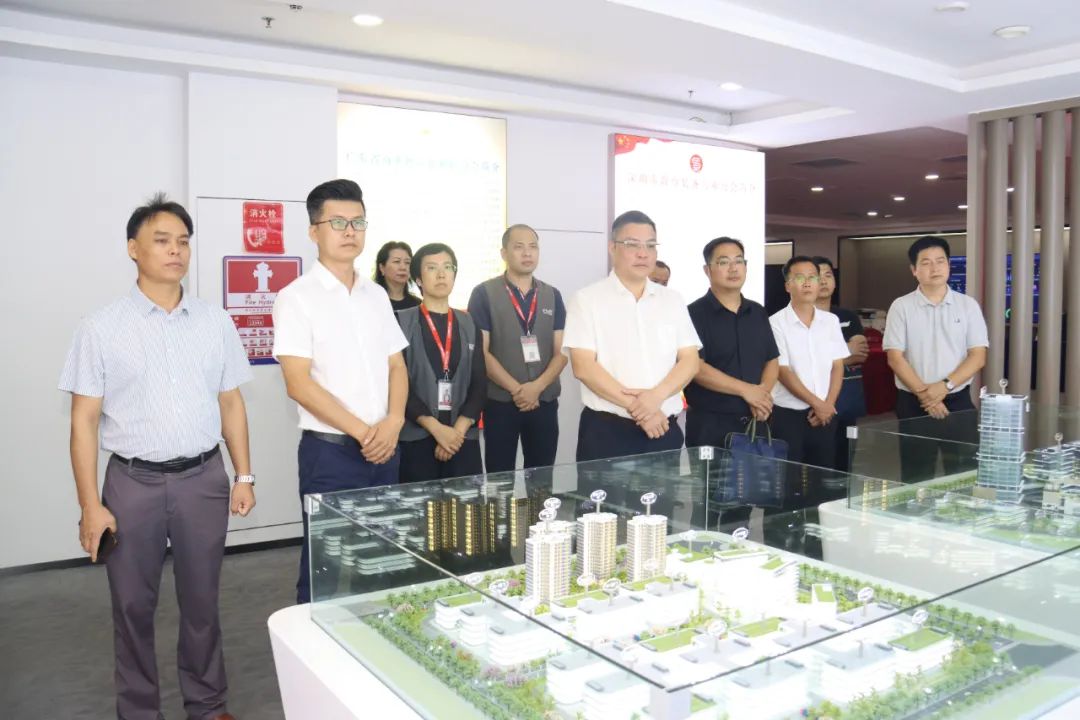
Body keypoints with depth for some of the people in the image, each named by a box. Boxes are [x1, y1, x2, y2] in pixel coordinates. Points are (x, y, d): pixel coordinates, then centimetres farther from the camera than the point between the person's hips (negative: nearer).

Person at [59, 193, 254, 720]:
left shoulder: (216, 323, 4)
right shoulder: (101, 327, -4)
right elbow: (84, 420, -4)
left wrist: (244, 475, 6)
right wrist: (90, 504, -8)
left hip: (203, 478, 2)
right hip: (133, 482, -2)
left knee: (202, 600, 13)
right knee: (133, 605, 10)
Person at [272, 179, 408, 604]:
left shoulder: (376, 295, 11)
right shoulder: (297, 297, -7)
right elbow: (299, 384, -13)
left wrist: (393, 423, -6)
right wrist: (362, 432, -14)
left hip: (384, 449, 6)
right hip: (330, 450, -5)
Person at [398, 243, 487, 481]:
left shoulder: (469, 325, 11)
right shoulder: (402, 322, 1)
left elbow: (479, 385, 6)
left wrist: (458, 430, -8)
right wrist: (436, 428, -15)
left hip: (463, 438, 3)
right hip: (416, 438, -3)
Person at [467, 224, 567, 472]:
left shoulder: (552, 296, 9)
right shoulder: (484, 294, -2)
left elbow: (561, 352, 5)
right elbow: (481, 352, -7)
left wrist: (537, 386, -11)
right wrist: (516, 389, -14)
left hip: (544, 402, 3)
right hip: (500, 402, -3)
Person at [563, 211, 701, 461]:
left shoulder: (672, 300, 10)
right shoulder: (587, 299, -2)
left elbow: (690, 361, 4)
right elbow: (583, 366, -10)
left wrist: (656, 396, -14)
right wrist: (635, 406, -15)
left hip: (664, 429, 4)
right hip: (605, 431, -3)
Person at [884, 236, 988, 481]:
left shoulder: (968, 305, 3)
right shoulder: (901, 306, -1)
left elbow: (978, 356, -1)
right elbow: (895, 358, -6)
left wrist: (945, 385, -14)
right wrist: (923, 393, -14)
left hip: (958, 400, 1)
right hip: (913, 403, -1)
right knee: (916, 476, 5)